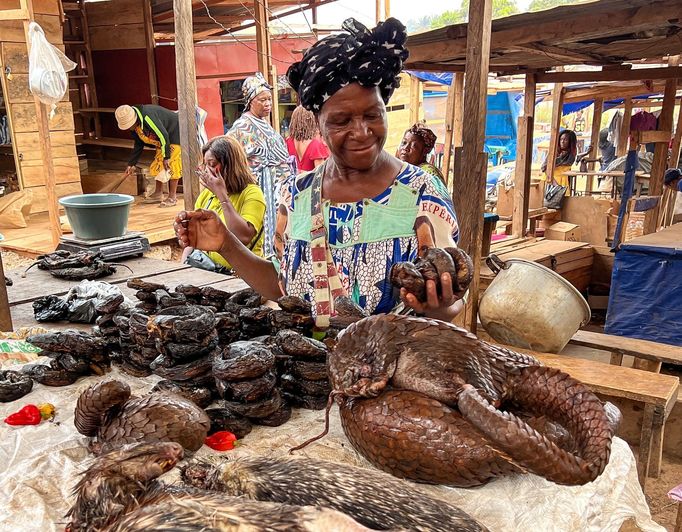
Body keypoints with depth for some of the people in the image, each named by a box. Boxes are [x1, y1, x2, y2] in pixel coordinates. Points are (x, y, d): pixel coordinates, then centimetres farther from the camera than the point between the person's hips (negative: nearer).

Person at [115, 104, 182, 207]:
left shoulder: (148, 117, -33)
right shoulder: (135, 126, -3)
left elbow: (164, 135, -31)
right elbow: (139, 145, 9)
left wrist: (166, 157, -27)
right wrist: (131, 164, 8)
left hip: (175, 135, -9)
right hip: (161, 141, 9)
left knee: (171, 166, -13)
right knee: (158, 165, 8)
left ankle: (172, 197, -9)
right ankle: (158, 194, 18)